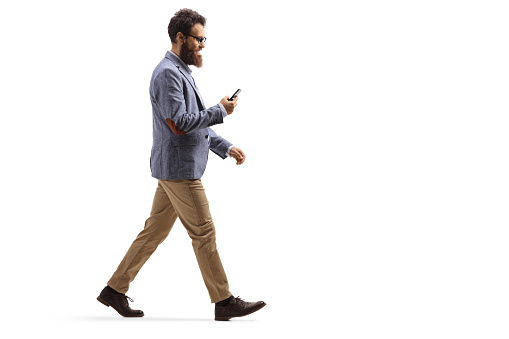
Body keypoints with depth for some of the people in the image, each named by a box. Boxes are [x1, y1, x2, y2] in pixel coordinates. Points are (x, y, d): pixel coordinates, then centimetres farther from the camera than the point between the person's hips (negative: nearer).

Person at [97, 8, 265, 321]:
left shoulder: (182, 73, 20)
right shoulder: (167, 73, -15)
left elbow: (195, 125, 24)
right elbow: (179, 124, -23)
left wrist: (226, 148, 17)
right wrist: (220, 111, -15)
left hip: (178, 169, 10)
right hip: (179, 168, -10)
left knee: (155, 231, 12)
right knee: (204, 233, -5)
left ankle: (115, 289, 17)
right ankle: (224, 302, 2)